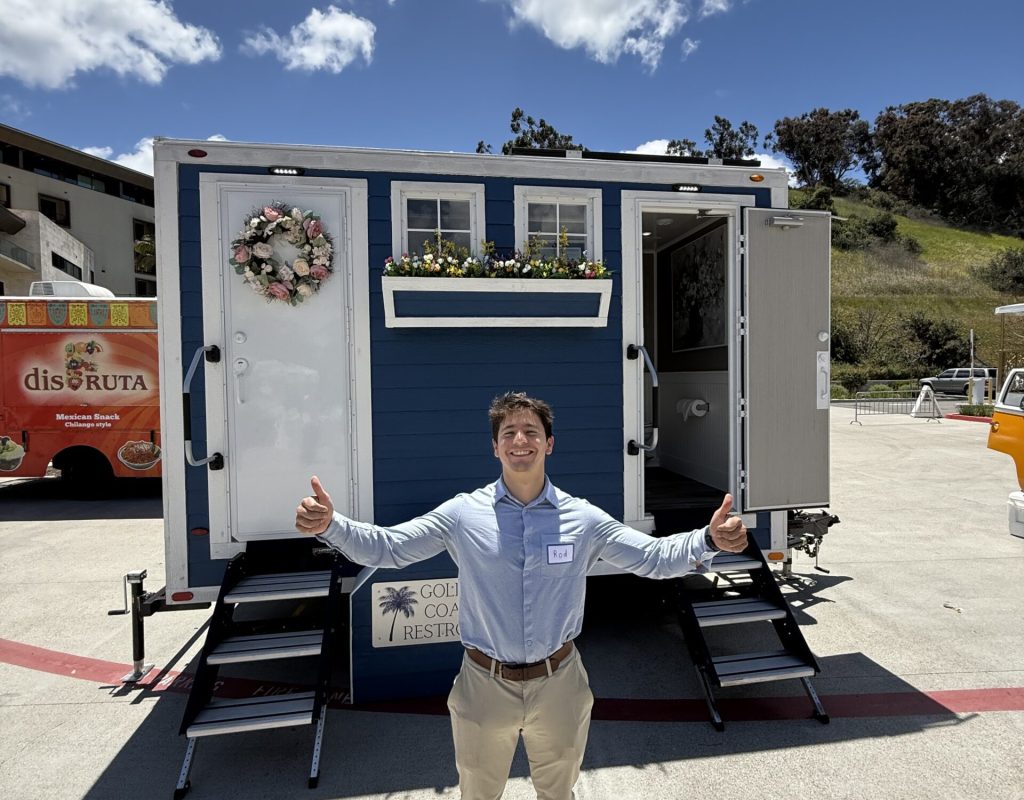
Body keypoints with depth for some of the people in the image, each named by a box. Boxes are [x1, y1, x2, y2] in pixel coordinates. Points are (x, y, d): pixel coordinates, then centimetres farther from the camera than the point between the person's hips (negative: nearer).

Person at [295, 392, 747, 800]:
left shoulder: (584, 519, -9)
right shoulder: (463, 514, -11)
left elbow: (655, 557, -6)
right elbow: (384, 547, -9)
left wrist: (710, 540, -24)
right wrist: (329, 526, -27)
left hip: (558, 684, 1)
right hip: (484, 684, 0)